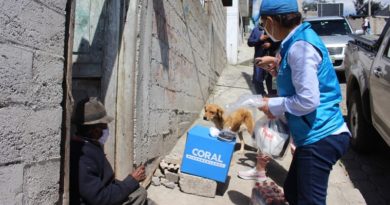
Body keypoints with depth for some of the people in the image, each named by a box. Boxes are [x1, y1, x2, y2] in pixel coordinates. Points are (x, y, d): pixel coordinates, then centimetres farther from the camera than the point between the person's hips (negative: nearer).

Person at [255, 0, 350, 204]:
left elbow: (308, 100, -23)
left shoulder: (300, 46, -19)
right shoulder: (298, 41, 11)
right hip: (316, 136, 10)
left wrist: (274, 106, -10)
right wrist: (278, 68, 14)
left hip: (320, 138, -10)